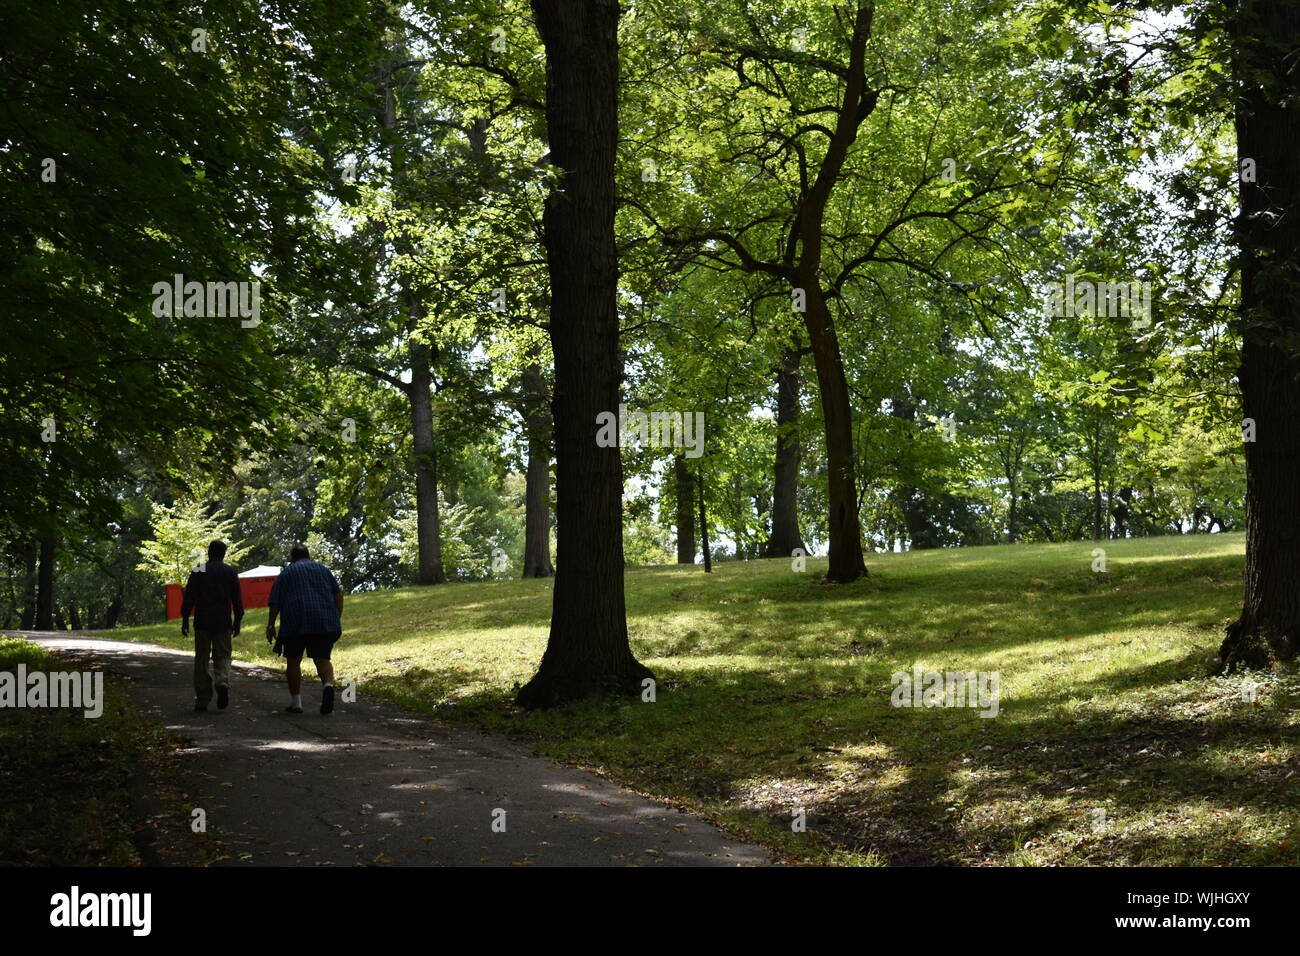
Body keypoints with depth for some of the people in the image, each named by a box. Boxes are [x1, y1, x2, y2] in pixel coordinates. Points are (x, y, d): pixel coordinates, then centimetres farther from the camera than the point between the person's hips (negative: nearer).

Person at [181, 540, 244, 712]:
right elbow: (237, 599, 4)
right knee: (222, 657, 9)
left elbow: (189, 598, -2)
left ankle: (202, 700, 7)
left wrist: (185, 619, 3)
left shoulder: (198, 572, 1)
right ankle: (223, 683, -20)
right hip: (223, 623, 0)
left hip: (202, 623, 0)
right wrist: (237, 620, 11)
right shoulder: (230, 572, 4)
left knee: (201, 660, 6)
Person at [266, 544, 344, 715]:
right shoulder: (323, 569, 18)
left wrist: (271, 625, 4)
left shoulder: (286, 572, 12)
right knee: (322, 659, 5)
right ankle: (328, 684, -25)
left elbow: (275, 602, 3)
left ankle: (295, 702, 8)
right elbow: (338, 595, 11)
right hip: (325, 622, 2)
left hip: (295, 623, -2)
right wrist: (337, 620, 14)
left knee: (293, 660, 10)